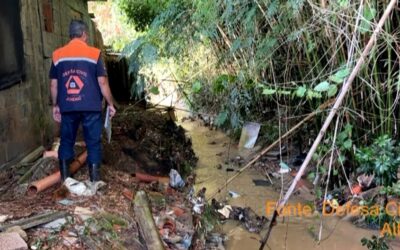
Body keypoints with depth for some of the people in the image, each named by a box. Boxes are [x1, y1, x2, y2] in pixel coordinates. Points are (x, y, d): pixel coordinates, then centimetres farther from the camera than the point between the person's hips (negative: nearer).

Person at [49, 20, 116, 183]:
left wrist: (55, 105, 17)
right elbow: (103, 82, -7)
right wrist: (110, 104, 2)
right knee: (93, 141, 7)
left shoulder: (58, 55, 4)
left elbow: (53, 84, 7)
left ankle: (64, 175, 20)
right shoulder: (94, 53, -5)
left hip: (67, 107, 3)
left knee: (66, 139, 15)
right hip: (91, 107, -3)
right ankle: (94, 176, 9)